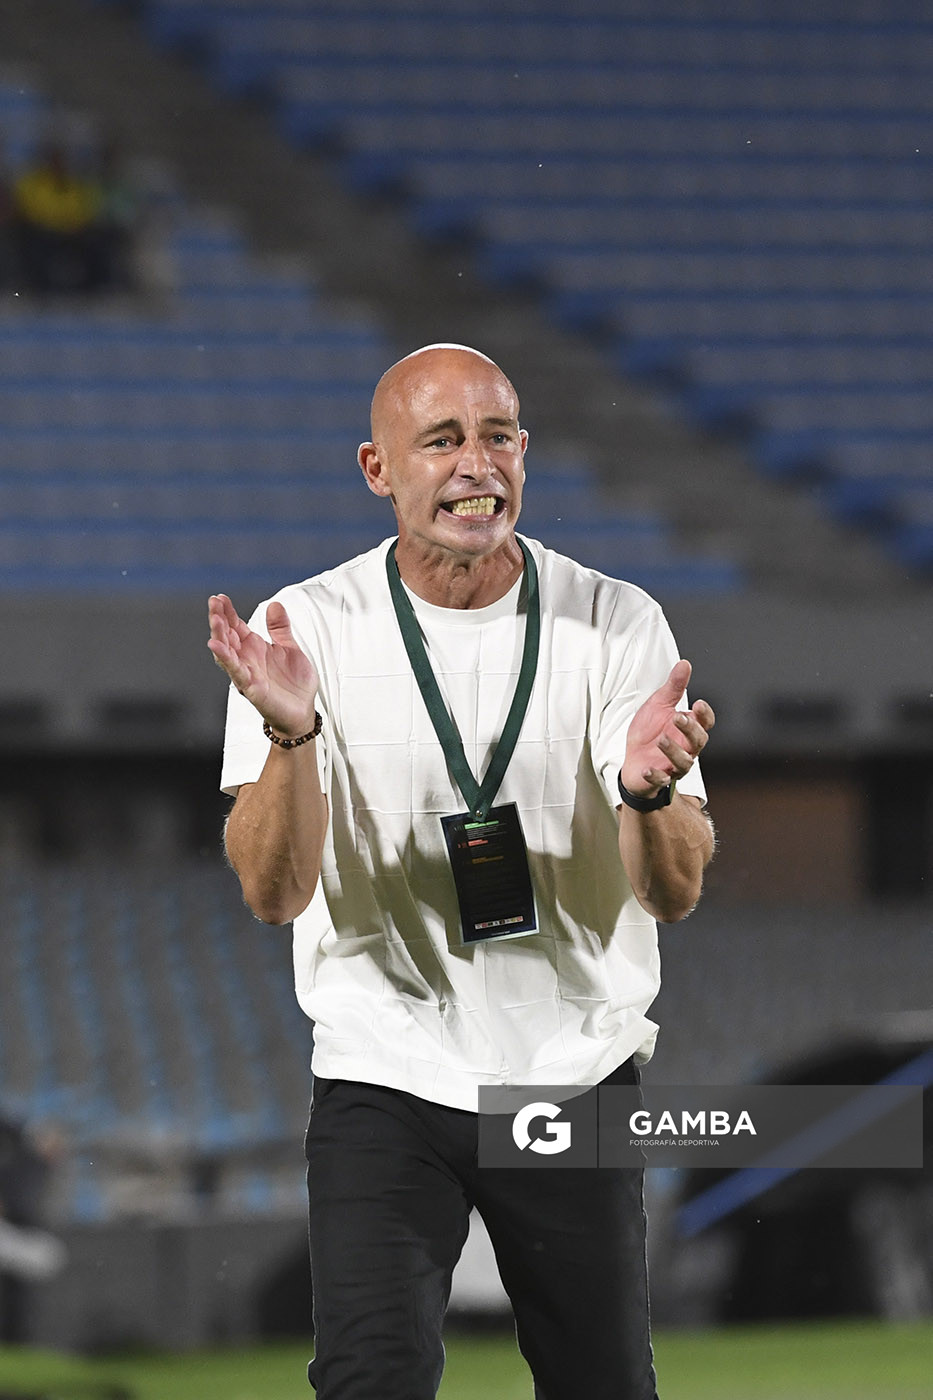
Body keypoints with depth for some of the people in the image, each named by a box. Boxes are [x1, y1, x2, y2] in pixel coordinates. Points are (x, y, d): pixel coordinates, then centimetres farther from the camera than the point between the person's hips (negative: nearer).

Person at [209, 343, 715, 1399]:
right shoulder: (309, 628, -6)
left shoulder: (617, 625, -3)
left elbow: (676, 893, -8)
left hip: (578, 1075, 2)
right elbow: (274, 894, -14)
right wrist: (292, 737, -33)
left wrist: (649, 793, -31)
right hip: (384, 1080, -2)